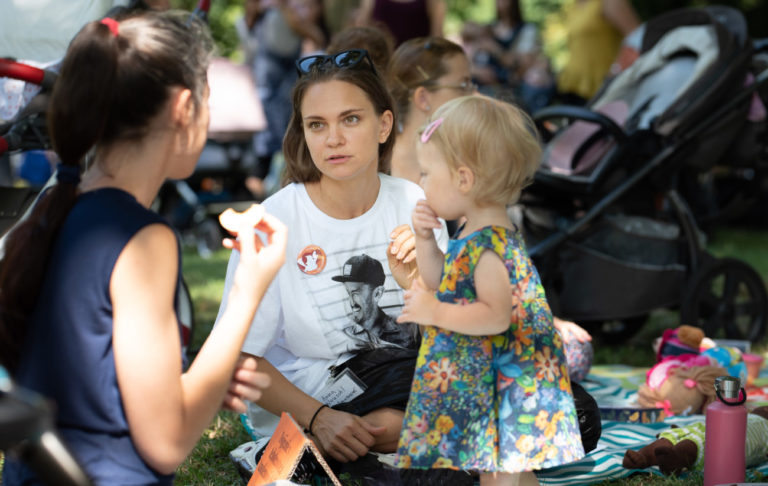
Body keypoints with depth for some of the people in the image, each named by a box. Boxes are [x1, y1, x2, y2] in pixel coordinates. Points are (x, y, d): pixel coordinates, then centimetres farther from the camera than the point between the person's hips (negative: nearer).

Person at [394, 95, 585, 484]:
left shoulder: (489, 246, -24)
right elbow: (442, 284, 21)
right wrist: (426, 242, 6)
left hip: (503, 383, -10)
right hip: (477, 378, 10)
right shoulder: (475, 236, 8)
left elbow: (496, 317, -29)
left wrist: (435, 313, -23)